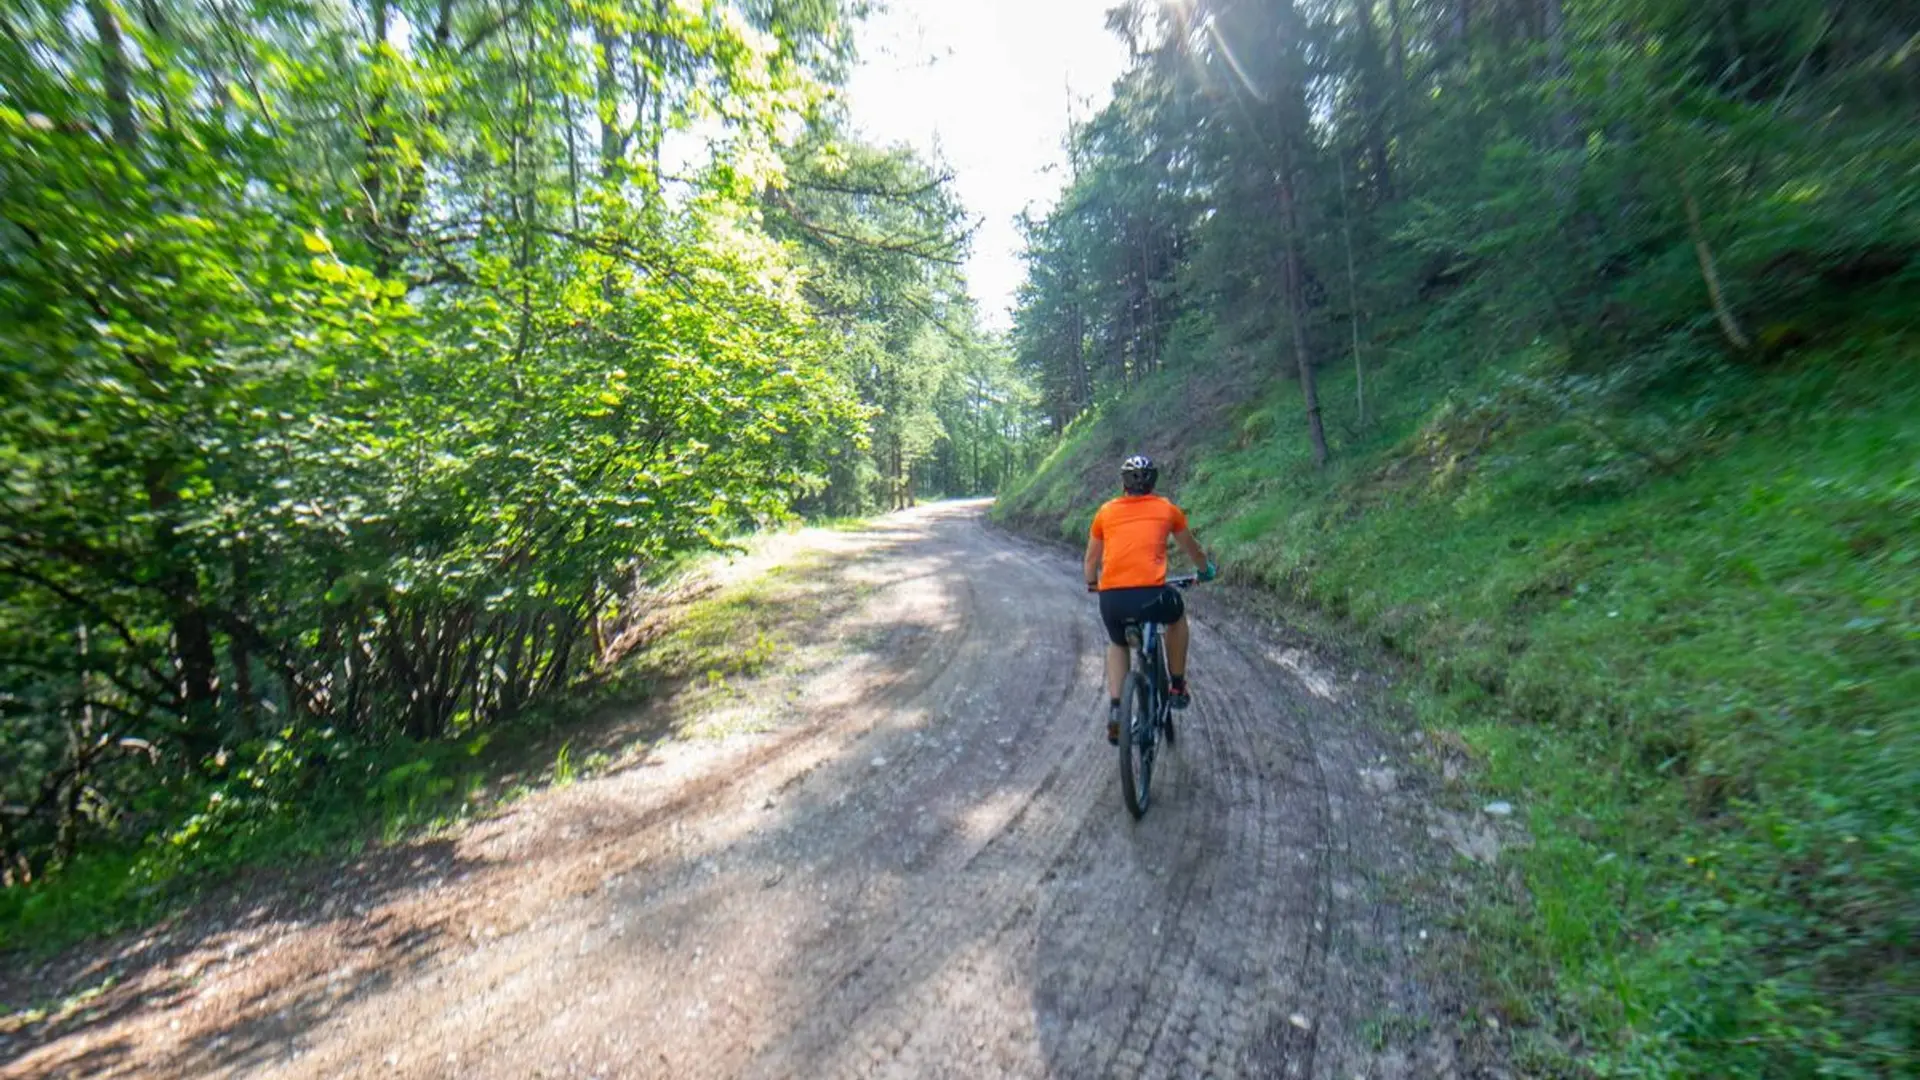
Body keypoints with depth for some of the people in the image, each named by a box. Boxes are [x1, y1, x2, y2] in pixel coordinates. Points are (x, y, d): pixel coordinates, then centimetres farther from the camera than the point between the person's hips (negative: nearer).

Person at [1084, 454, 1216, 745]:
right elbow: (1191, 548, 31)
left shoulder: (1106, 511, 17)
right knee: (1177, 614, 34)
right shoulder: (1166, 509, 15)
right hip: (1151, 595, -1)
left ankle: (1115, 709, 18)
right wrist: (1206, 570, 51)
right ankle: (1178, 688, 38)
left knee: (1117, 643, 32)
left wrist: (1091, 584, 48)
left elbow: (1091, 559, 27)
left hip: (1111, 599, 2)